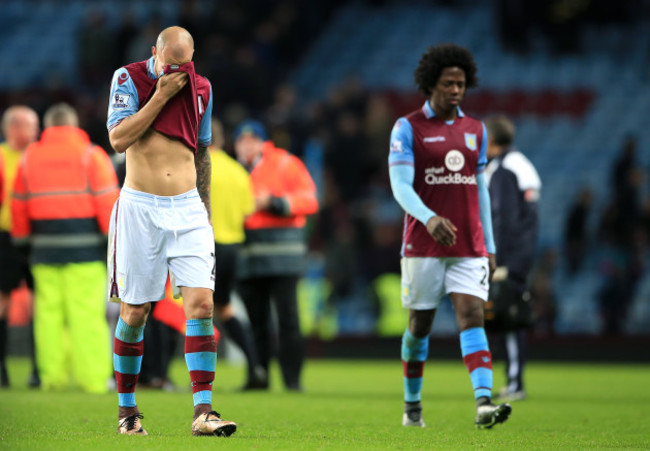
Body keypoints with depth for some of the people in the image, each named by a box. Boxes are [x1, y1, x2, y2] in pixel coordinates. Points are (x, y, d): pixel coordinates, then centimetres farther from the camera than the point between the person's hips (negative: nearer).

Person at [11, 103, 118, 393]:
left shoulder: (29, 157, 12)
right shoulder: (90, 155, 0)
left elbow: (19, 205, 15)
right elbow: (108, 202, -6)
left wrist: (21, 238, 26)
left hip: (44, 248, 3)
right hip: (84, 246, -3)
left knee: (49, 312, 6)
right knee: (87, 312, -5)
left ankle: (52, 376, 4)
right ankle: (93, 377, -8)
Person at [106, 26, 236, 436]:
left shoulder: (200, 88, 9)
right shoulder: (129, 79, -2)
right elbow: (118, 140, -15)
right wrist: (161, 95, -15)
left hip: (187, 209, 3)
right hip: (140, 208, -3)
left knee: (201, 302, -11)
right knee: (134, 312, 1)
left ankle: (203, 411, -13)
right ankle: (127, 410, 15)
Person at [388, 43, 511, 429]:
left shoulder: (475, 130, 12)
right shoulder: (408, 128, -3)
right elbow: (400, 185, -13)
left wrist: (490, 248, 14)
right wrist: (429, 218, -31)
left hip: (469, 248, 3)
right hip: (423, 247, -3)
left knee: (472, 316, -12)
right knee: (420, 324, 6)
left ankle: (484, 403, -26)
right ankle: (412, 407, 22)